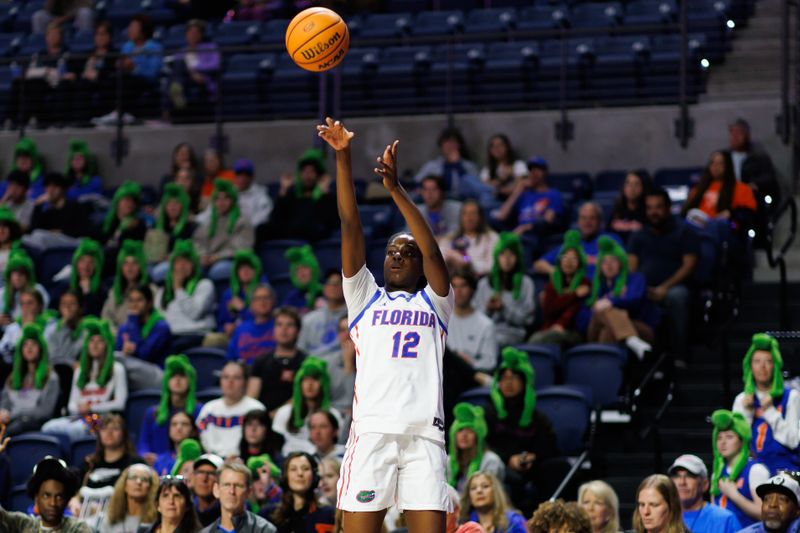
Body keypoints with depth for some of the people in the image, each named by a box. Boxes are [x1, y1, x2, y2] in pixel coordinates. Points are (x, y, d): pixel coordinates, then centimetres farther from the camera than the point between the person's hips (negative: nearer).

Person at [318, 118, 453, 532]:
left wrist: (395, 190, -5)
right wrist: (342, 158, 2)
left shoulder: (434, 303, 20)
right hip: (372, 431, 0)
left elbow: (433, 251, 2)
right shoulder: (366, 298, 21)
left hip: (424, 434, 0)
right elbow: (351, 227, 11)